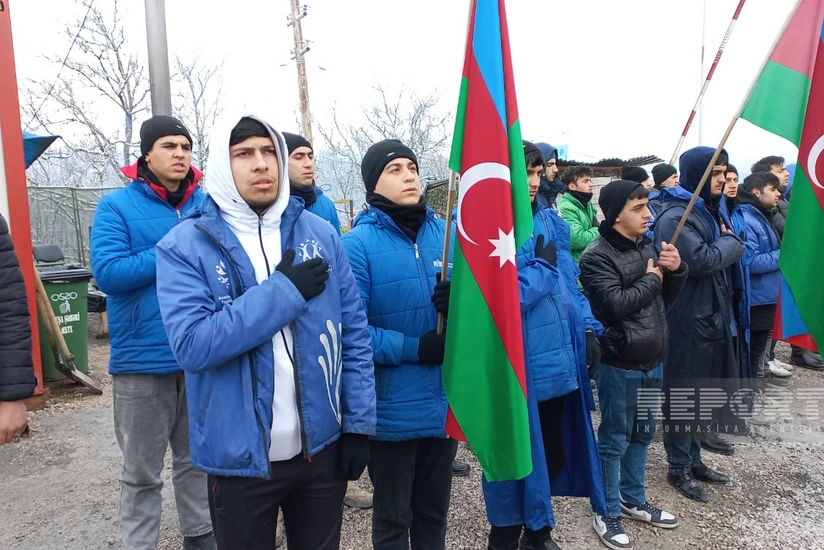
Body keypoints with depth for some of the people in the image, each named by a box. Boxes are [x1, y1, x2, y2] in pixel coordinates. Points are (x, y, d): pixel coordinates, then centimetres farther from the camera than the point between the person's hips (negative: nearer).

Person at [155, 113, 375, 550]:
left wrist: (359, 422, -2)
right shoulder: (185, 246, -9)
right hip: (238, 457, -2)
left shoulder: (319, 234, -1)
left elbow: (354, 334, 1)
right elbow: (191, 345, -22)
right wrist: (284, 291, -21)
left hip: (321, 447, 3)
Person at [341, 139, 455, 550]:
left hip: (444, 403, 5)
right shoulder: (358, 244, -13)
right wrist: (413, 348, -21)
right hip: (393, 410, -4)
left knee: (434, 513, 24)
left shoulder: (446, 234, 3)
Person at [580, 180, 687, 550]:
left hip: (652, 361, 8)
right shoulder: (597, 257, -16)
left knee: (642, 432, 20)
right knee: (614, 440, 5)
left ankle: (632, 499, 38)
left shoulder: (647, 246, 8)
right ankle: (607, 513, 22)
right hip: (619, 365, -8)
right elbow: (615, 304, -27)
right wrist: (651, 278, -13)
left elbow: (667, 297, 13)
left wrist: (676, 269, -7)